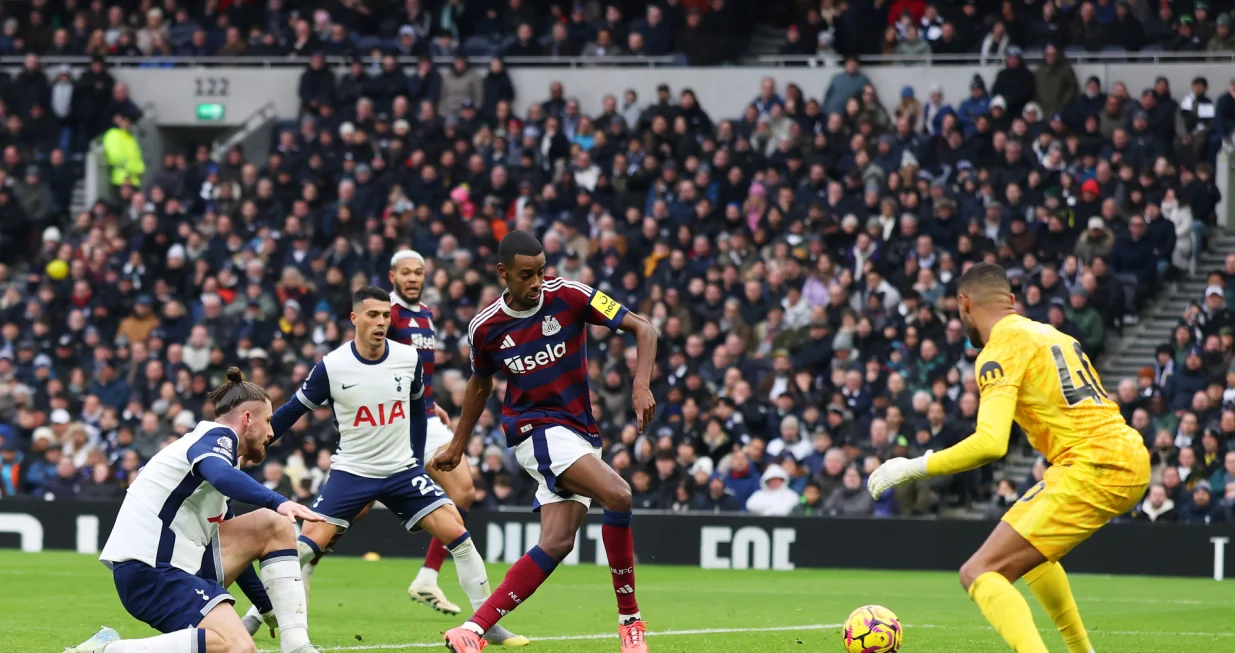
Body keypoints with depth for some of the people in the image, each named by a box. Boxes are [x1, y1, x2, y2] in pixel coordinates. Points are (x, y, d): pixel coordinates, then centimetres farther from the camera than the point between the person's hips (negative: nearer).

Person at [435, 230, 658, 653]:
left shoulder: (569, 297, -6)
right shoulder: (485, 328, -2)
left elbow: (642, 329, -6)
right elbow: (480, 385, 17)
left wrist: (641, 385, -22)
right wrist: (458, 445, 25)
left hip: (580, 434, 3)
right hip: (537, 428, -3)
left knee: (557, 542, -9)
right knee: (617, 494, -26)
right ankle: (629, 619, -16)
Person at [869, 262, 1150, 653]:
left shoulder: (1000, 350, -7)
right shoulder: (1050, 334, 20)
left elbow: (991, 443, -20)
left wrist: (913, 469, -13)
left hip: (1092, 470, -9)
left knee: (979, 573, -13)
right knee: (1024, 542, 34)